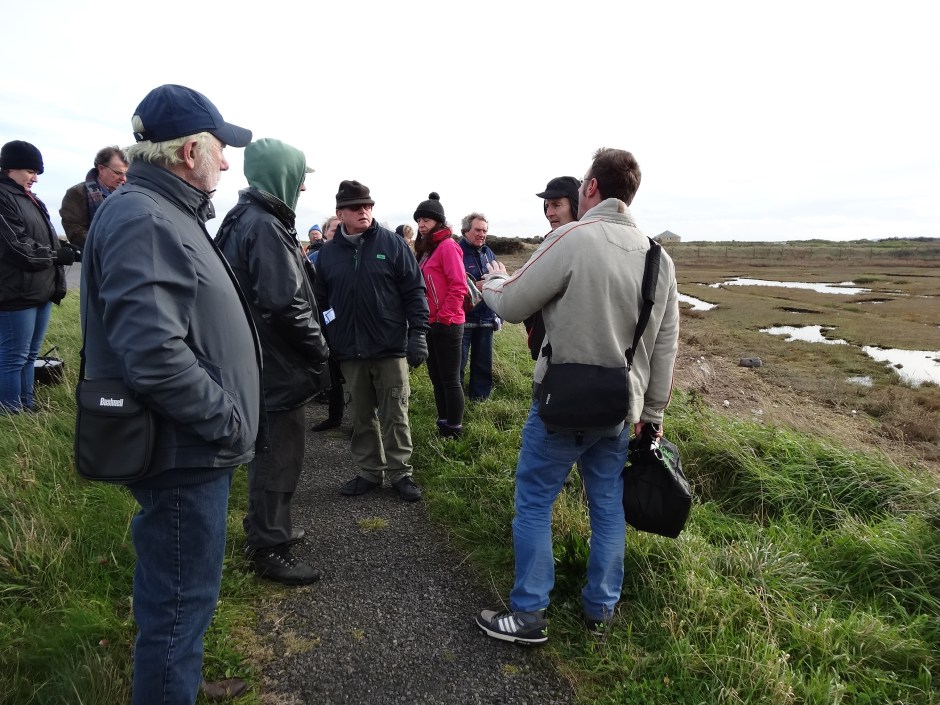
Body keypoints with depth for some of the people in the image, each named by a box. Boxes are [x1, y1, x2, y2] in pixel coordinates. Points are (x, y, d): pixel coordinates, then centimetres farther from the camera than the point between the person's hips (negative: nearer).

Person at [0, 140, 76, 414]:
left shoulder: (32, 200, 17)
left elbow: (49, 242, 19)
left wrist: (57, 282, 13)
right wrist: (60, 255, -7)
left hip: (41, 290, 9)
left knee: (30, 355, 15)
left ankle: (27, 408, 24)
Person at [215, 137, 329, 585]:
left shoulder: (245, 219, 12)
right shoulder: (265, 226, -19)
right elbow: (285, 302, -27)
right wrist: (319, 349, -14)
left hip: (263, 362, 10)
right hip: (279, 365, -10)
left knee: (270, 451, 22)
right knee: (279, 456, 2)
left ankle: (266, 528, 37)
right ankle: (269, 549, 16)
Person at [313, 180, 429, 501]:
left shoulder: (392, 243, -1)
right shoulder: (328, 252, 7)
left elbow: (414, 291, -3)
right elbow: (320, 301, 10)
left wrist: (418, 334, -10)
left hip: (391, 348, -2)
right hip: (349, 352, 3)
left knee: (394, 415, 5)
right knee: (361, 416, 12)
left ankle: (400, 473, 18)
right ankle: (369, 471, 26)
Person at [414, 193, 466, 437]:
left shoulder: (448, 245, -11)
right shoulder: (426, 249, 15)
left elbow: (459, 286, -18)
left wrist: (444, 316, -16)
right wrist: (425, 317, 11)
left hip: (446, 324, -9)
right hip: (430, 323, 9)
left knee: (450, 378, -1)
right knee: (436, 377, 15)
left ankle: (454, 429, 8)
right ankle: (443, 424, 25)